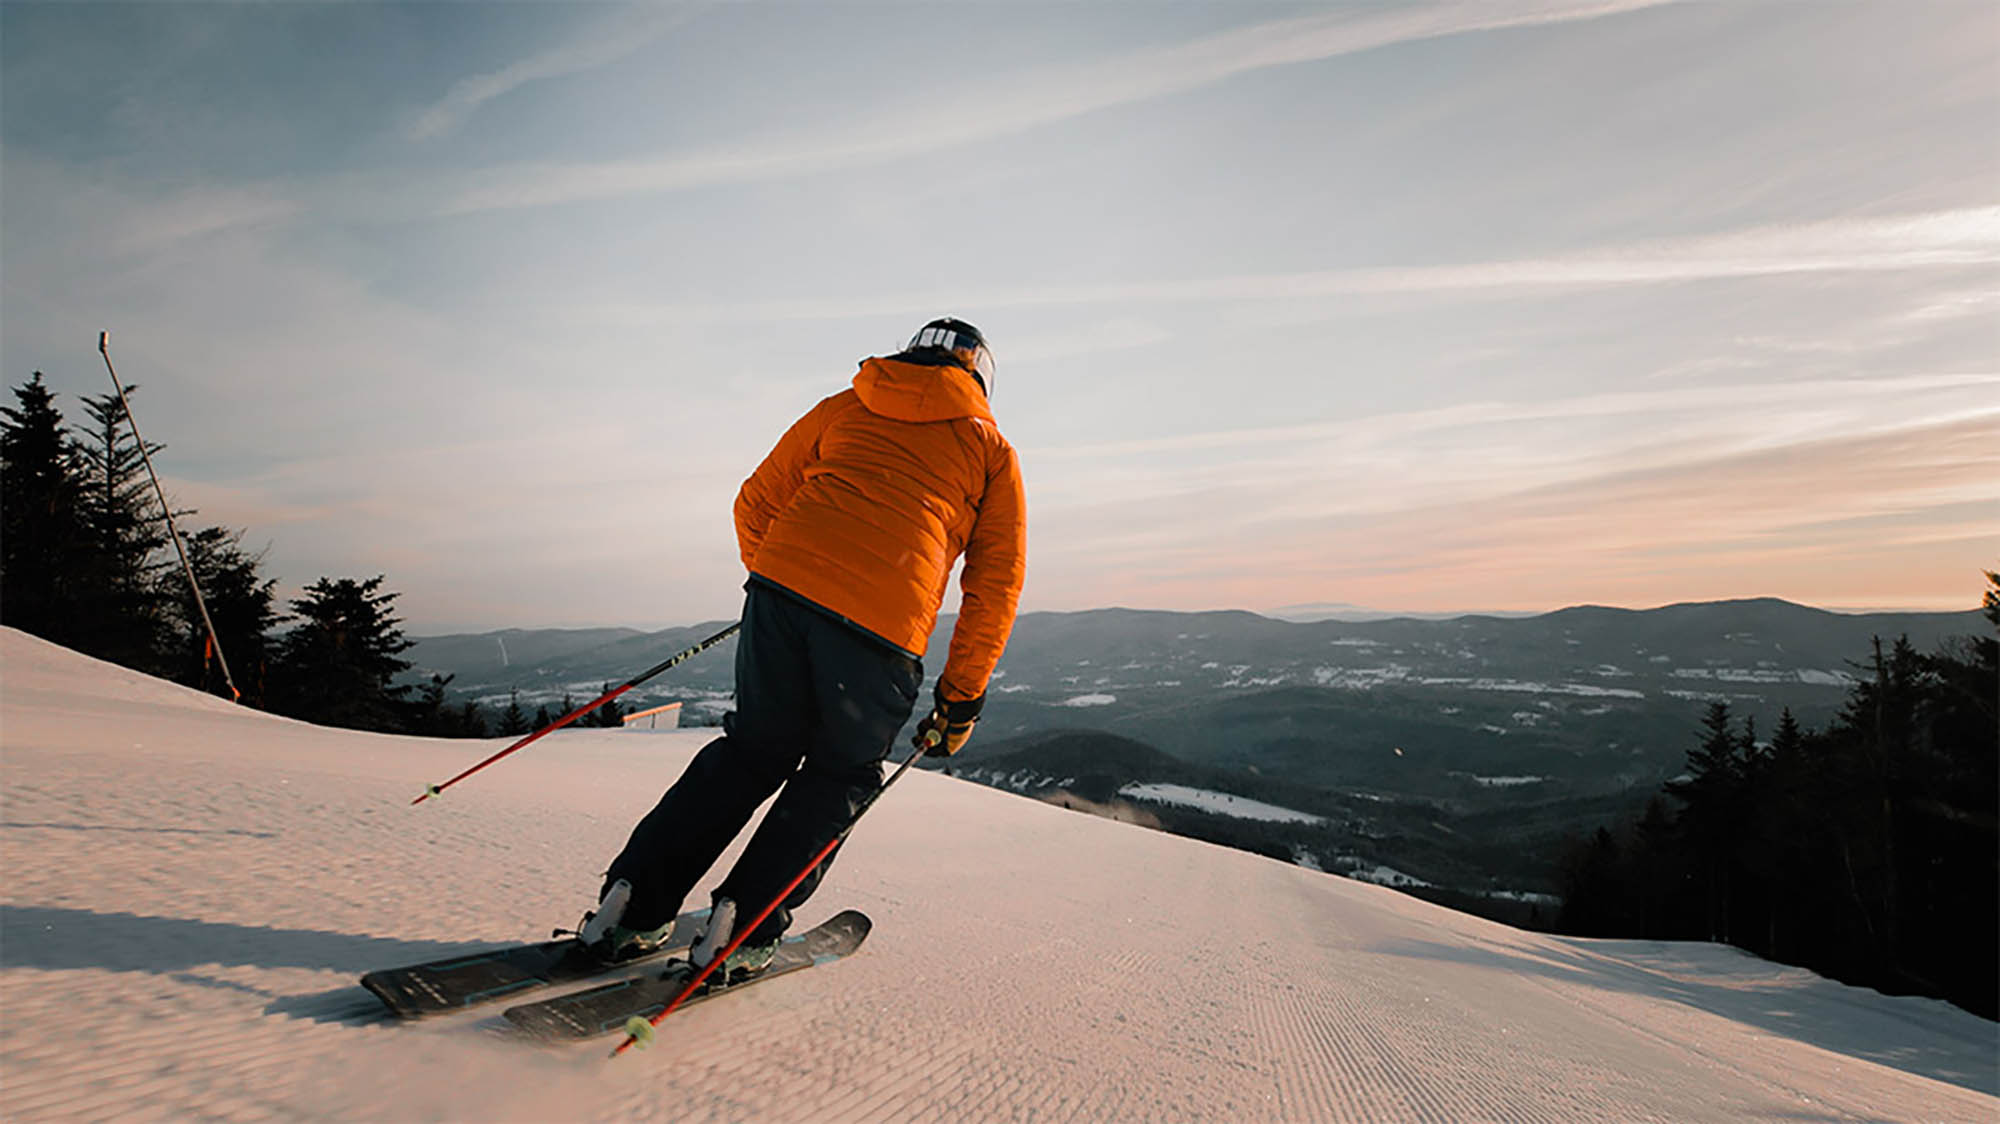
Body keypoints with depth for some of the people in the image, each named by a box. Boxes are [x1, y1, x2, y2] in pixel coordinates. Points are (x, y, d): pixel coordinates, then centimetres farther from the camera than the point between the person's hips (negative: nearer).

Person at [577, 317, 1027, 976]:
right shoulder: (991, 450, 19)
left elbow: (756, 503, 24)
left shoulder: (844, 407, 25)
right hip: (884, 625, -3)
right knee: (839, 775, 20)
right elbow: (997, 583, 12)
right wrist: (962, 696, 16)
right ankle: (744, 926, 12)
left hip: (783, 584, 3)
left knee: (754, 749, 22)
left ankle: (634, 899, 20)